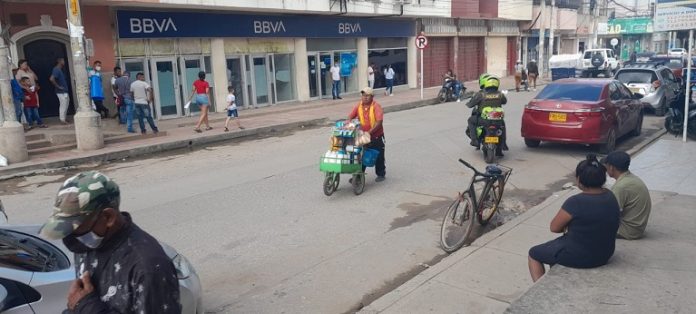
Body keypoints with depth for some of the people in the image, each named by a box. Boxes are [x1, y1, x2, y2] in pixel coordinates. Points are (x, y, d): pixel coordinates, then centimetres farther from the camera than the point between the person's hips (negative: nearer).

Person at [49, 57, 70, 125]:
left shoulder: (59, 69, 13)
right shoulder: (56, 70, -17)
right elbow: (51, 79, -29)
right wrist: (58, 86, -21)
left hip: (64, 91, 10)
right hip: (61, 92, -10)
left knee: (66, 104, 16)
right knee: (63, 105, -5)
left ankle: (64, 119, 24)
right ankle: (63, 120, 1)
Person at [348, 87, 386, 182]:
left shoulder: (376, 107, -15)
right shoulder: (358, 106, 0)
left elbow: (379, 122, -23)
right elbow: (350, 117, -2)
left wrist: (370, 132, -32)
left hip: (376, 136, -4)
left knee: (378, 156, 9)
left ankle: (381, 174, 25)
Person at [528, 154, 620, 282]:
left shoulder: (576, 202, -27)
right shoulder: (610, 196, -5)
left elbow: (554, 227, -14)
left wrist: (566, 226, 5)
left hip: (579, 257, -7)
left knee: (534, 254, 16)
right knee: (555, 243, 33)